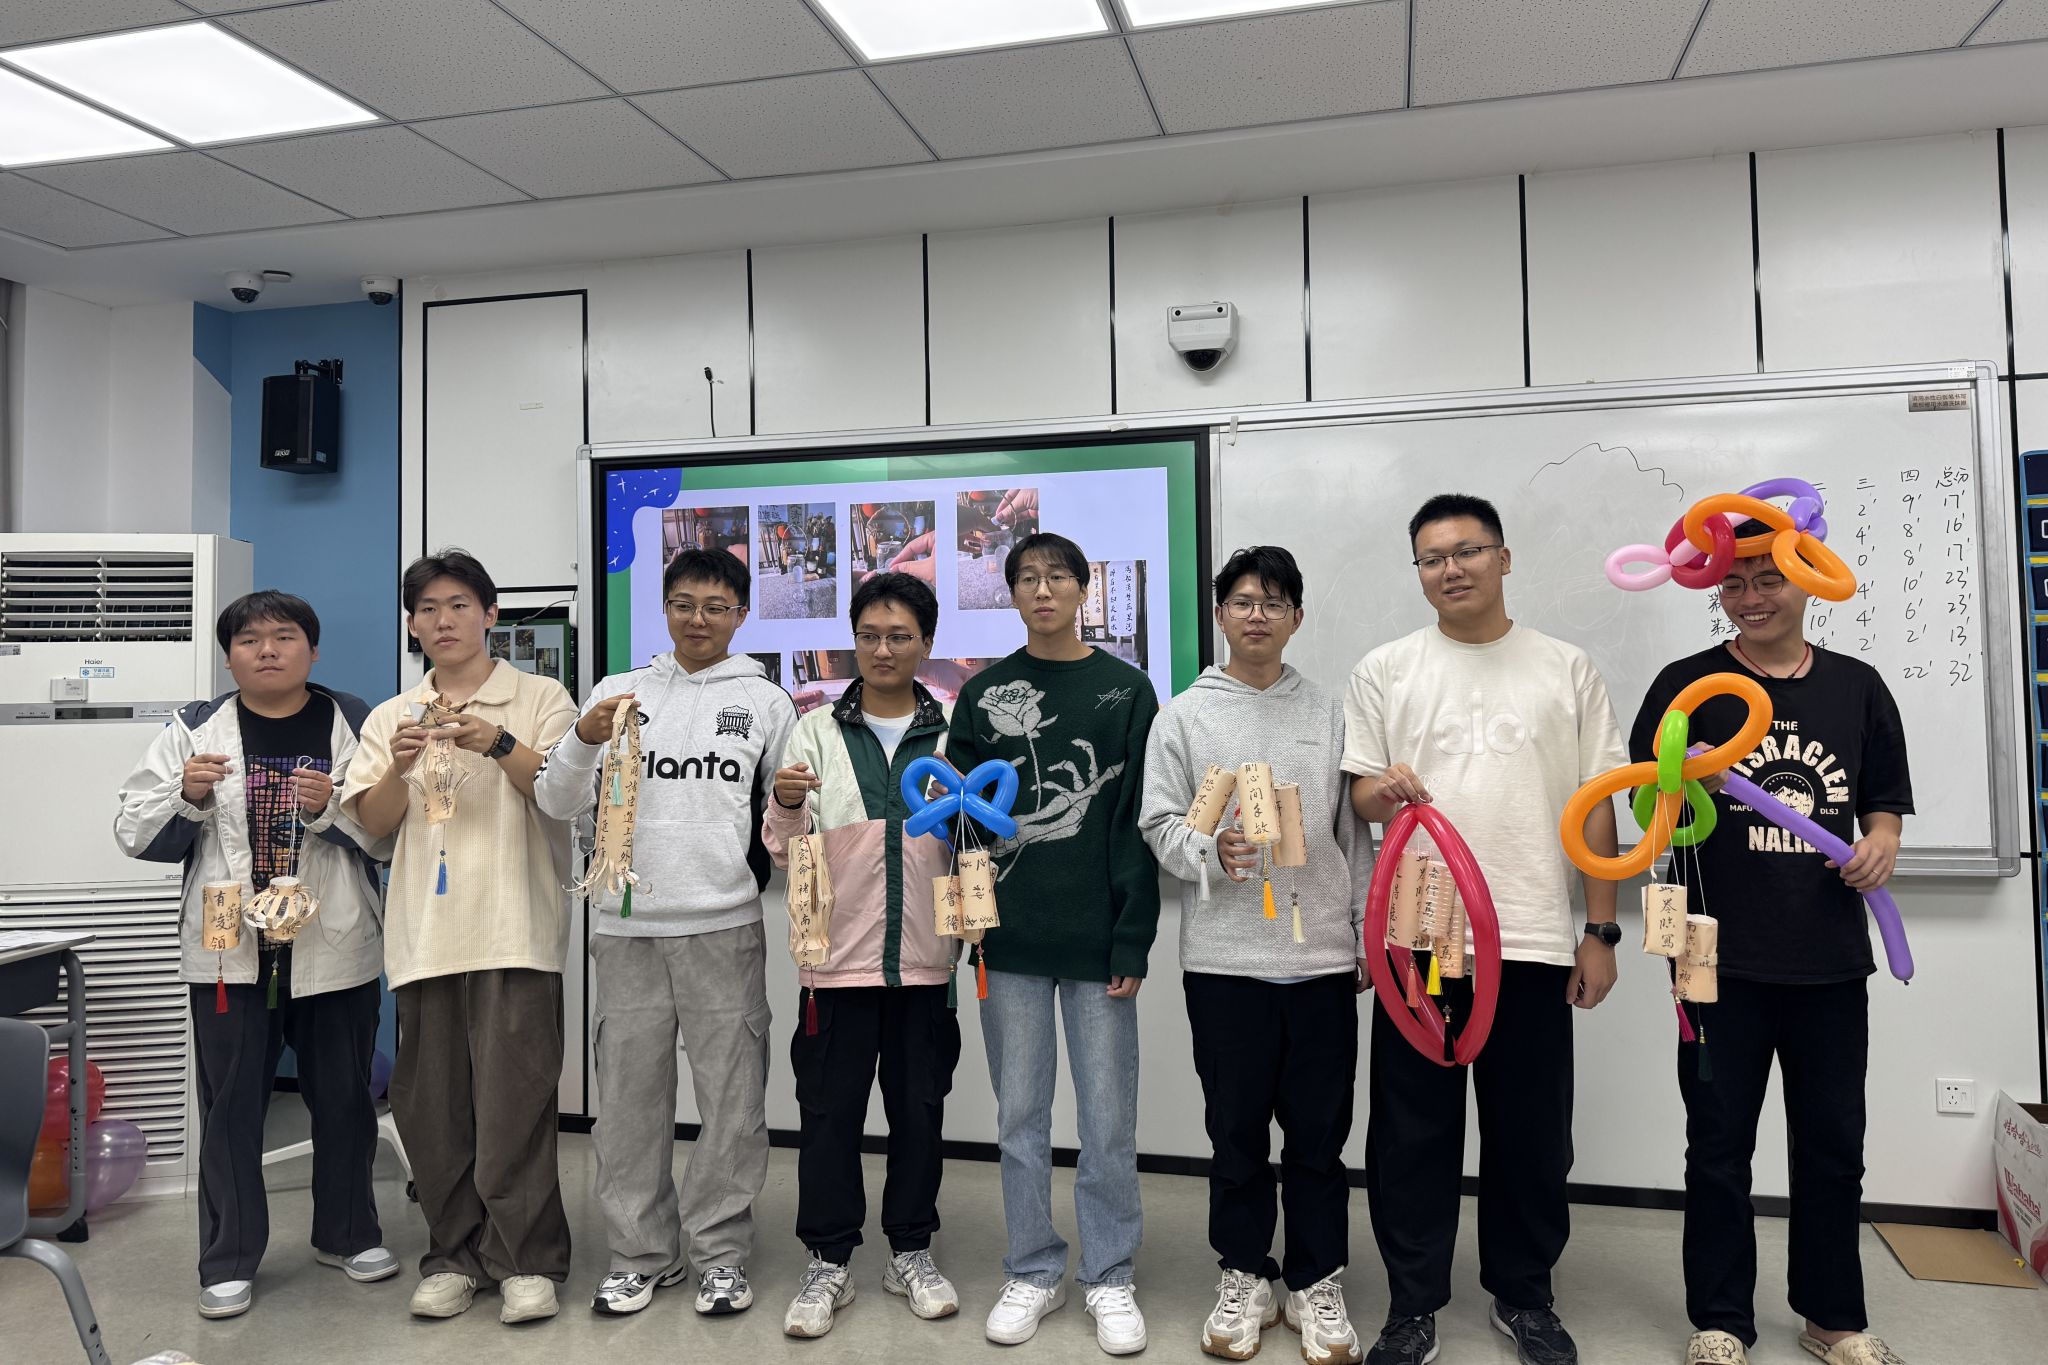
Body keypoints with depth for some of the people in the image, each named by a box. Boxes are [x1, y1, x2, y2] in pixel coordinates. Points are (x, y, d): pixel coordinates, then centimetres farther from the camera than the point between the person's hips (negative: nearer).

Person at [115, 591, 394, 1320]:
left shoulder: (357, 726, 0)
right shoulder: (194, 730, 3)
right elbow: (136, 835, 4)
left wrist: (334, 806, -20)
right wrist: (185, 795, -14)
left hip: (335, 952, 0)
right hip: (229, 951, 0)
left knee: (343, 1100, 12)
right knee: (229, 1107, 8)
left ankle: (347, 1234, 31)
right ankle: (228, 1261, 23)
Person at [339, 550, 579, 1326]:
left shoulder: (540, 699, 6)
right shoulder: (391, 718, 16)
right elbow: (374, 823, 9)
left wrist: (498, 744, -22)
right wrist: (399, 767, -11)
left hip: (514, 931, -4)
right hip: (424, 934, 4)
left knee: (513, 1101, -6)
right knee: (431, 1106, 7)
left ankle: (527, 1260, 4)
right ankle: (454, 1254, 20)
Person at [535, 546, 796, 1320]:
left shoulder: (765, 702, 6)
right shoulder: (619, 693, 9)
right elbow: (558, 804, 5)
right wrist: (583, 740, -13)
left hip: (725, 926, -1)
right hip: (627, 927, 2)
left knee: (731, 1096, 5)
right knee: (629, 1094, 9)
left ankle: (721, 1252, 20)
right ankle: (641, 1253, 24)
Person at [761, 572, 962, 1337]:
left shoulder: (954, 732, 5)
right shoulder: (816, 732, 4)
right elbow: (786, 855, 1)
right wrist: (788, 806, -19)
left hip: (924, 957, 1)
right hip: (838, 952, 0)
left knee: (919, 1108, 11)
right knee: (829, 1110, 6)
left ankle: (911, 1252, 27)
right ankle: (827, 1262, 21)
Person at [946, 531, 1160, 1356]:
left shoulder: (1126, 690, 2)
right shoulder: (984, 695, 7)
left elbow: (1141, 822, -2)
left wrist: (1134, 940, -8)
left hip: (1099, 937, -1)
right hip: (1010, 940, 2)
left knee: (1107, 1119, 5)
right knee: (1020, 1116, 10)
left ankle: (1111, 1279, 21)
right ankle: (1034, 1272, 25)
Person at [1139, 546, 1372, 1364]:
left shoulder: (1330, 715, 8)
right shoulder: (1183, 717, 4)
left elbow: (1355, 835, 9)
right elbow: (1160, 826, 0)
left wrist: (1371, 937, 6)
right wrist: (1211, 852, -20)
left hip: (1322, 957, 1)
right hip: (1223, 959, -1)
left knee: (1320, 1132, 9)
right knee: (1236, 1130, 10)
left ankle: (1316, 1285, 25)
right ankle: (1244, 1280, 26)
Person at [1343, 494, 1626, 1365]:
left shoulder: (1566, 669, 6)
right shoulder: (1384, 671, 5)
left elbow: (1595, 808, 6)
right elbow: (1360, 794, 5)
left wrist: (1600, 931, 1)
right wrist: (1384, 792, -19)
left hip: (1534, 940, 1)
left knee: (1531, 1134, 10)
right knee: (1412, 1131, 6)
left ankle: (1523, 1295, 29)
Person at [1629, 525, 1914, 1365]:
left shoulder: (1856, 687, 7)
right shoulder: (1688, 684, -2)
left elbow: (1884, 799, 15)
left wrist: (1881, 839, -6)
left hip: (1831, 957, 3)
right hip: (1722, 958, -3)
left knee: (1833, 1142, 14)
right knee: (1720, 1144, 8)